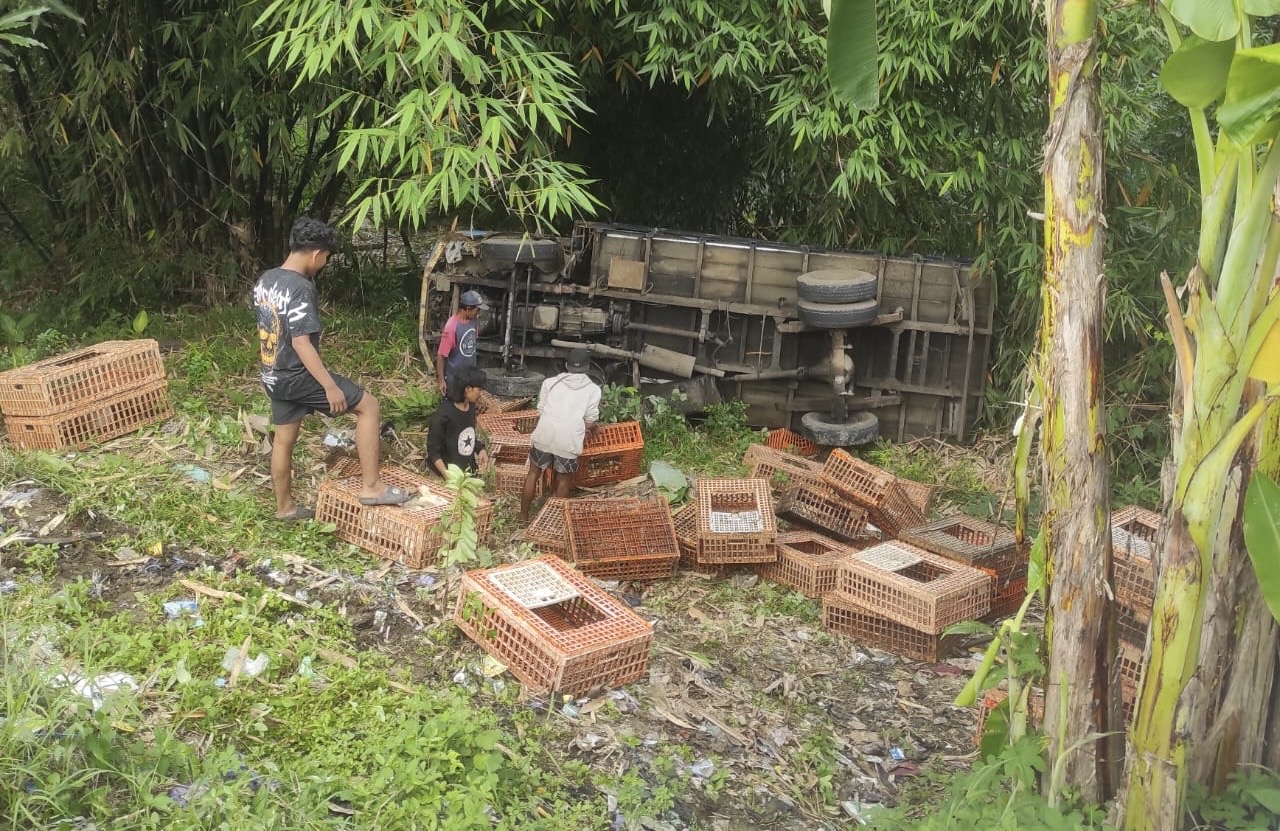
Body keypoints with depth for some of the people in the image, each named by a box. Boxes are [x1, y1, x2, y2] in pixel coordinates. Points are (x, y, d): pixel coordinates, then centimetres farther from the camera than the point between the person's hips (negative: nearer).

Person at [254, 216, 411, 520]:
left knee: (283, 439, 20)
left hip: (274, 376, 9)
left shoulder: (265, 280, 5)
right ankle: (371, 487, -4)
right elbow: (301, 343, -26)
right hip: (298, 376, -9)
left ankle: (285, 506, 33)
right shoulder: (300, 288, -22)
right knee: (369, 407, -3)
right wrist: (331, 386, -24)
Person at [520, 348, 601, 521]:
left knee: (534, 473, 19)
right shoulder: (593, 389, 9)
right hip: (569, 440, -2)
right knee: (564, 479, 18)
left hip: (544, 435, 2)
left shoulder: (550, 382, 14)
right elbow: (590, 421, 7)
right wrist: (594, 429, 29)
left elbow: (540, 412, 14)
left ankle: (523, 517, 25)